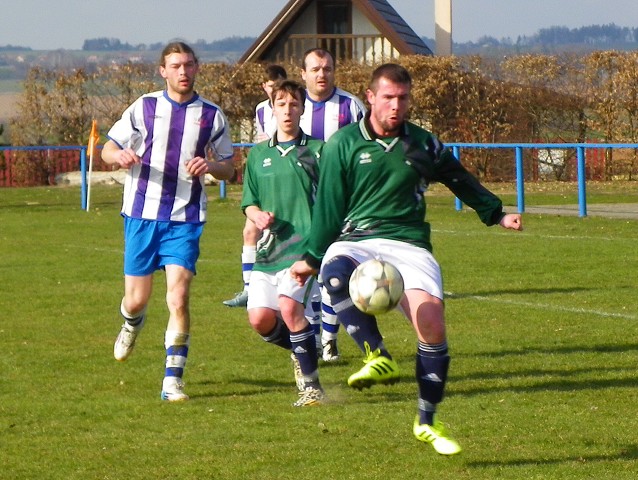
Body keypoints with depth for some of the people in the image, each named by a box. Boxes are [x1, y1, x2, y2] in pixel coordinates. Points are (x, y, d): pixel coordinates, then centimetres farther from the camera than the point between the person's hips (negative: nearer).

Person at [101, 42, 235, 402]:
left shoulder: (211, 116, 5)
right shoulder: (144, 108, 4)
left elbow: (229, 168, 11)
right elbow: (109, 149, 9)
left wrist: (210, 165, -13)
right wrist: (120, 156, -16)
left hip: (185, 220, -1)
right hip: (142, 214, 1)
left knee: (179, 297, -14)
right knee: (137, 299, 6)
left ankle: (173, 380, -8)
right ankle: (133, 324, 44)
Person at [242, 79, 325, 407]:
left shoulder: (316, 151, 3)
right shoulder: (258, 154, 13)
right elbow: (248, 203, 18)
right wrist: (257, 215, -5)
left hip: (304, 244, -4)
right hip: (269, 247, 4)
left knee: (289, 305, -24)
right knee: (259, 318, -7)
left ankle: (311, 385, -11)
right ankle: (299, 348, 27)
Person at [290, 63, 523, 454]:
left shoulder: (423, 144, 11)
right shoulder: (343, 144, 5)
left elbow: (461, 181, 28)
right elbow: (328, 206, 11)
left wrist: (496, 214, 33)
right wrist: (312, 258, 12)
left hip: (409, 245, 2)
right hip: (356, 242, -1)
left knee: (431, 321, -20)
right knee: (335, 272, -39)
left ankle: (427, 422, -4)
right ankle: (379, 357, -38)